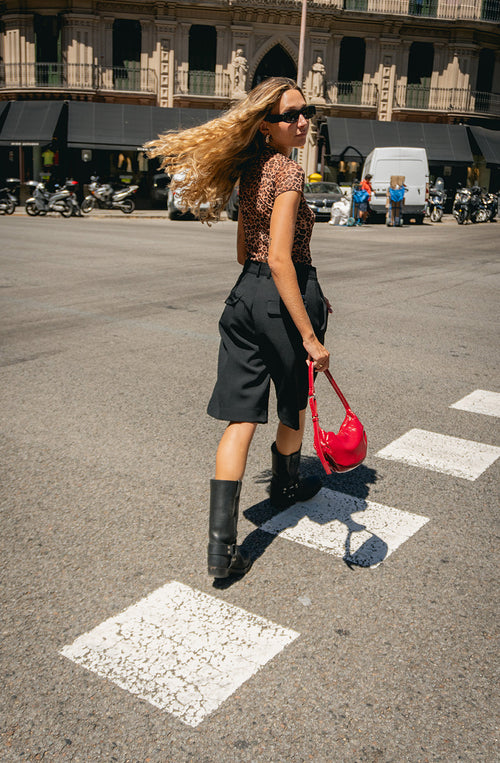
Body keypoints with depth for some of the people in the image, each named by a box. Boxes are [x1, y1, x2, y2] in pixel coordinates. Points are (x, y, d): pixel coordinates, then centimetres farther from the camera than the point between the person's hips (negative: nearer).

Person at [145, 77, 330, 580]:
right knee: (294, 406, 19)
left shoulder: (250, 171, 13)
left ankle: (220, 546, 1)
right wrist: (310, 336, -24)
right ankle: (286, 486, 46)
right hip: (283, 298, -7)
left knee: (241, 419, 3)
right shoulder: (288, 172, -14)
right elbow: (279, 260, -23)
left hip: (244, 294, 7)